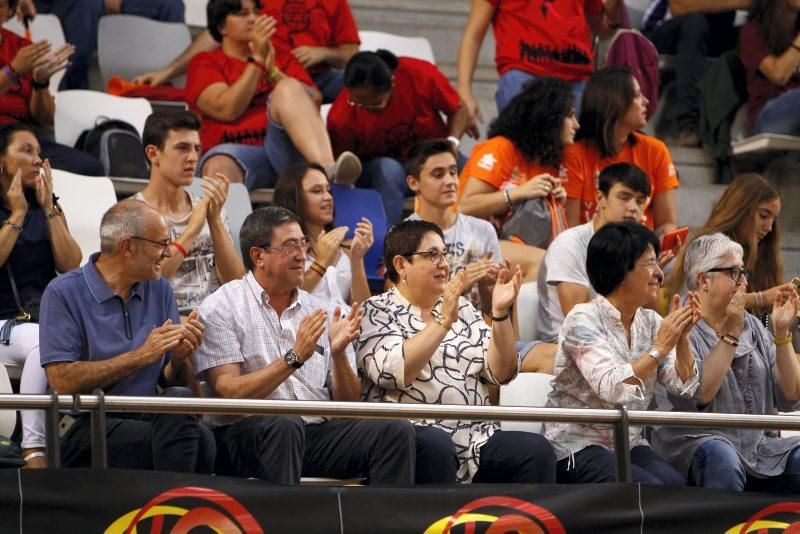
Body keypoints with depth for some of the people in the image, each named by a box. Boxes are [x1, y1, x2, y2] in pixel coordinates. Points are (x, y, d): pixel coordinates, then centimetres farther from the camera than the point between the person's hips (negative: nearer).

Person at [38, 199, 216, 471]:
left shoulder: (159, 290, 14)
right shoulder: (64, 293, -3)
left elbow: (172, 382, 16)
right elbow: (62, 380, -14)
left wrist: (180, 358, -8)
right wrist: (141, 356, -13)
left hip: (146, 417, 6)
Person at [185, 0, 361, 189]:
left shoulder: (279, 53, 23)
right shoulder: (204, 63, 14)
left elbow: (315, 101, 8)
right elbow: (227, 110, -6)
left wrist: (272, 71, -5)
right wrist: (257, 59, -5)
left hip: (285, 149, 2)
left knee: (288, 88, -27)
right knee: (217, 168, -38)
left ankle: (327, 170, -52)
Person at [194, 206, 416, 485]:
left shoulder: (322, 311, 16)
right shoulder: (221, 307, 3)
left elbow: (347, 404, 12)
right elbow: (227, 393, -10)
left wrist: (338, 353, -7)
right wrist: (294, 358, -17)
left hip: (317, 431, 5)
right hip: (244, 433, -5)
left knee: (397, 430, -18)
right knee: (285, 425, -38)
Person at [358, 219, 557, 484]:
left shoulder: (462, 309, 22)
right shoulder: (377, 312, 6)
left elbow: (501, 372, 11)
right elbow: (393, 372, -13)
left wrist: (500, 313, -2)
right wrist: (443, 320, -15)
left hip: (476, 439, 5)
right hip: (413, 433, -5)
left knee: (537, 451, -22)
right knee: (434, 447, -39)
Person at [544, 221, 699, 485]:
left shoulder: (650, 322, 9)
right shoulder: (583, 320, -11)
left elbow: (685, 386, 2)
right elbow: (611, 388, -25)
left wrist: (682, 337, -12)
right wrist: (659, 348, -23)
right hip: (576, 446, -6)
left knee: (675, 484, -24)